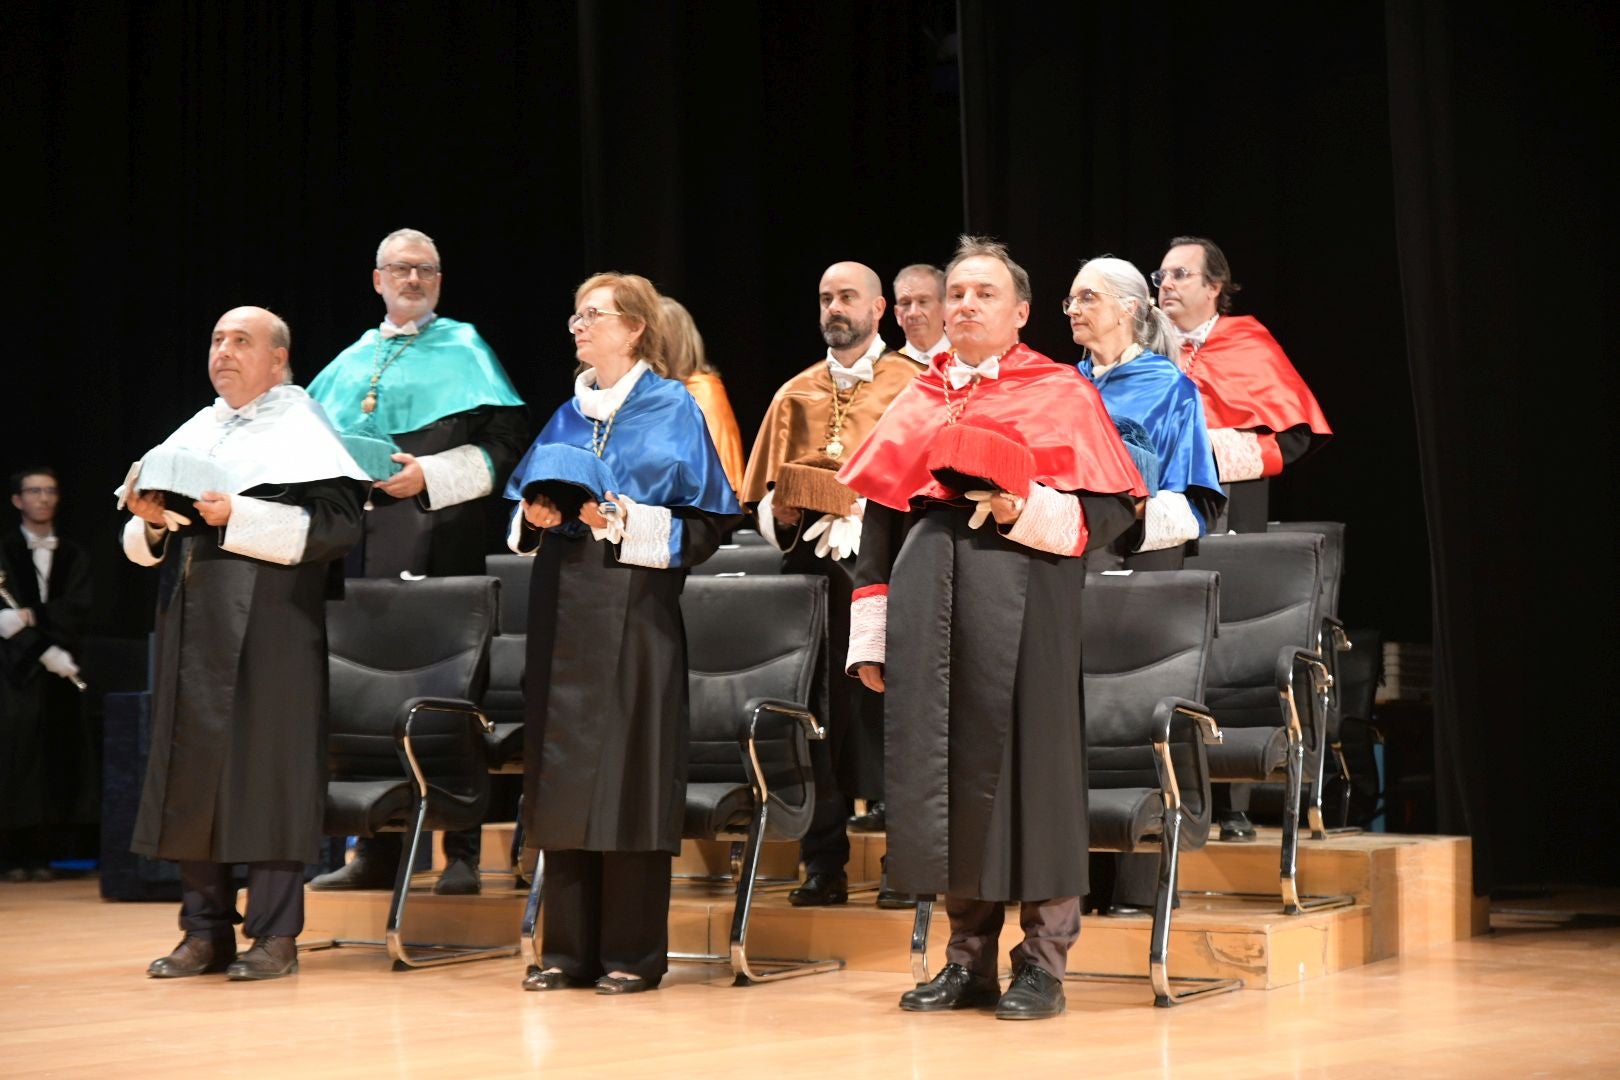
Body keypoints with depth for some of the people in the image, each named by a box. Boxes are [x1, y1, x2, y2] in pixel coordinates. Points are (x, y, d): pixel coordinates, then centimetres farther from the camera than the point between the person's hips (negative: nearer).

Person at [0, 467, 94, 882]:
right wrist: (43, 651, -18)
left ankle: (40, 855, 0)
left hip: (58, 674, 3)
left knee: (54, 762, -2)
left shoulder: (74, 556, 12)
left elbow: (76, 610, -2)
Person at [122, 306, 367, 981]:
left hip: (268, 627, -6)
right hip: (192, 626, 6)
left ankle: (275, 934, -1)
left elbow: (337, 523, -12)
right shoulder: (193, 436, 19)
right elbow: (142, 545, 20)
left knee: (266, 770, -6)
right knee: (190, 770, 4)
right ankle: (205, 931, 10)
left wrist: (239, 516, -18)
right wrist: (150, 522, -4)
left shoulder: (300, 428, 1)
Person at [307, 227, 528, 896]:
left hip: (438, 539, -5)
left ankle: (463, 855, -3)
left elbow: (503, 444, -5)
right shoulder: (353, 363, 19)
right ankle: (375, 854, 10)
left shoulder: (463, 351, 4)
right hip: (364, 538, 5)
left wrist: (429, 476, -15)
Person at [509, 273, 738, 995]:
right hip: (564, 609, 6)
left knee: (629, 771, -5)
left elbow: (703, 525, -5)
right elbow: (527, 506, 21)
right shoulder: (569, 415, 16)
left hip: (634, 607, -6)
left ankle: (634, 950, 2)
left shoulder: (673, 410, 0)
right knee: (564, 770, 4)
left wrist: (623, 520, -16)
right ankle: (569, 947, 10)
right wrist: (536, 514, -1)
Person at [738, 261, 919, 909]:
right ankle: (823, 866, 6)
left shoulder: (914, 387, 8)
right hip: (810, 568, 4)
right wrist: (783, 512, -4)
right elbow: (764, 494, 19)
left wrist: (868, 510, -17)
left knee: (887, 705, -8)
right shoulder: (795, 395, 20)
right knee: (818, 710, 1)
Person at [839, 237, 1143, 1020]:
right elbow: (881, 515, 16)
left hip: (1020, 596, -4)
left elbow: (1113, 504, -1)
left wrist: (1031, 510, -18)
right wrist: (871, 630, 9)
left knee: (1022, 760, -5)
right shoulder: (916, 401, 19)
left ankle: (1043, 960, 2)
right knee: (939, 761, 3)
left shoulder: (1061, 392, 6)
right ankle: (969, 956, 12)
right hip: (929, 600, 5)